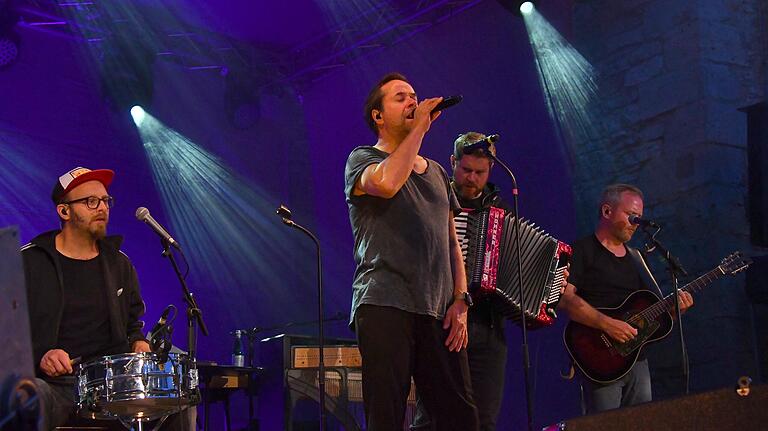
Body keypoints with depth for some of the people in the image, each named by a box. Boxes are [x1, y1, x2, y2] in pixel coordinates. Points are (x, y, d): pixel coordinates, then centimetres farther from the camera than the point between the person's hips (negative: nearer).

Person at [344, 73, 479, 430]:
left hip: (438, 313, 5)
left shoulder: (436, 172, 24)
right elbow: (387, 183, -19)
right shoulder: (363, 159, 6)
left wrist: (460, 301, 9)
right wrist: (420, 126, -9)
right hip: (385, 307, -5)